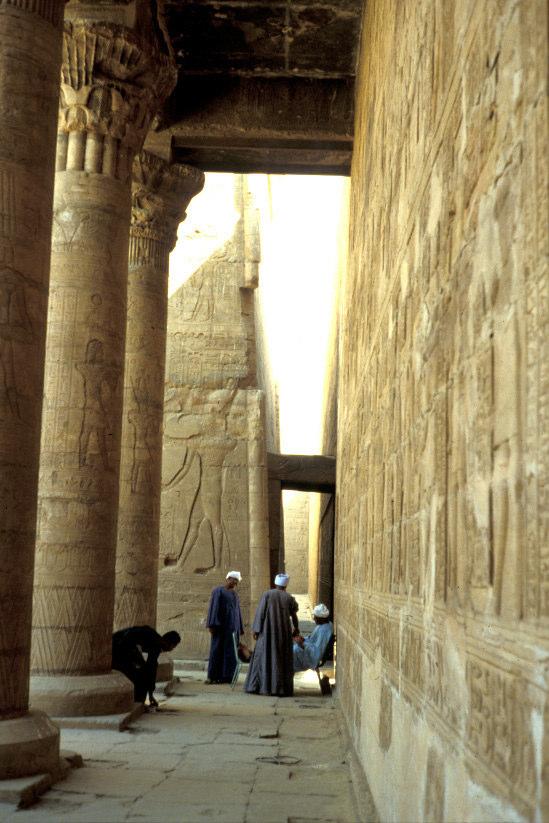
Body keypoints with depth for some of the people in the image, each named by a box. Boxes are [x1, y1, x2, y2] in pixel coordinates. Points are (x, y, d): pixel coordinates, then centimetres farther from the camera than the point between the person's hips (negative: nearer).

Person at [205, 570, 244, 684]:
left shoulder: (235, 594, 20)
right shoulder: (218, 591, -1)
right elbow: (214, 607, -9)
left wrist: (240, 629, 14)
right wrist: (212, 625, -18)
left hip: (233, 626, 6)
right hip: (221, 625, -6)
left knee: (230, 652, 1)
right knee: (217, 650, -6)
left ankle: (227, 676, 3)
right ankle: (213, 676, -3)